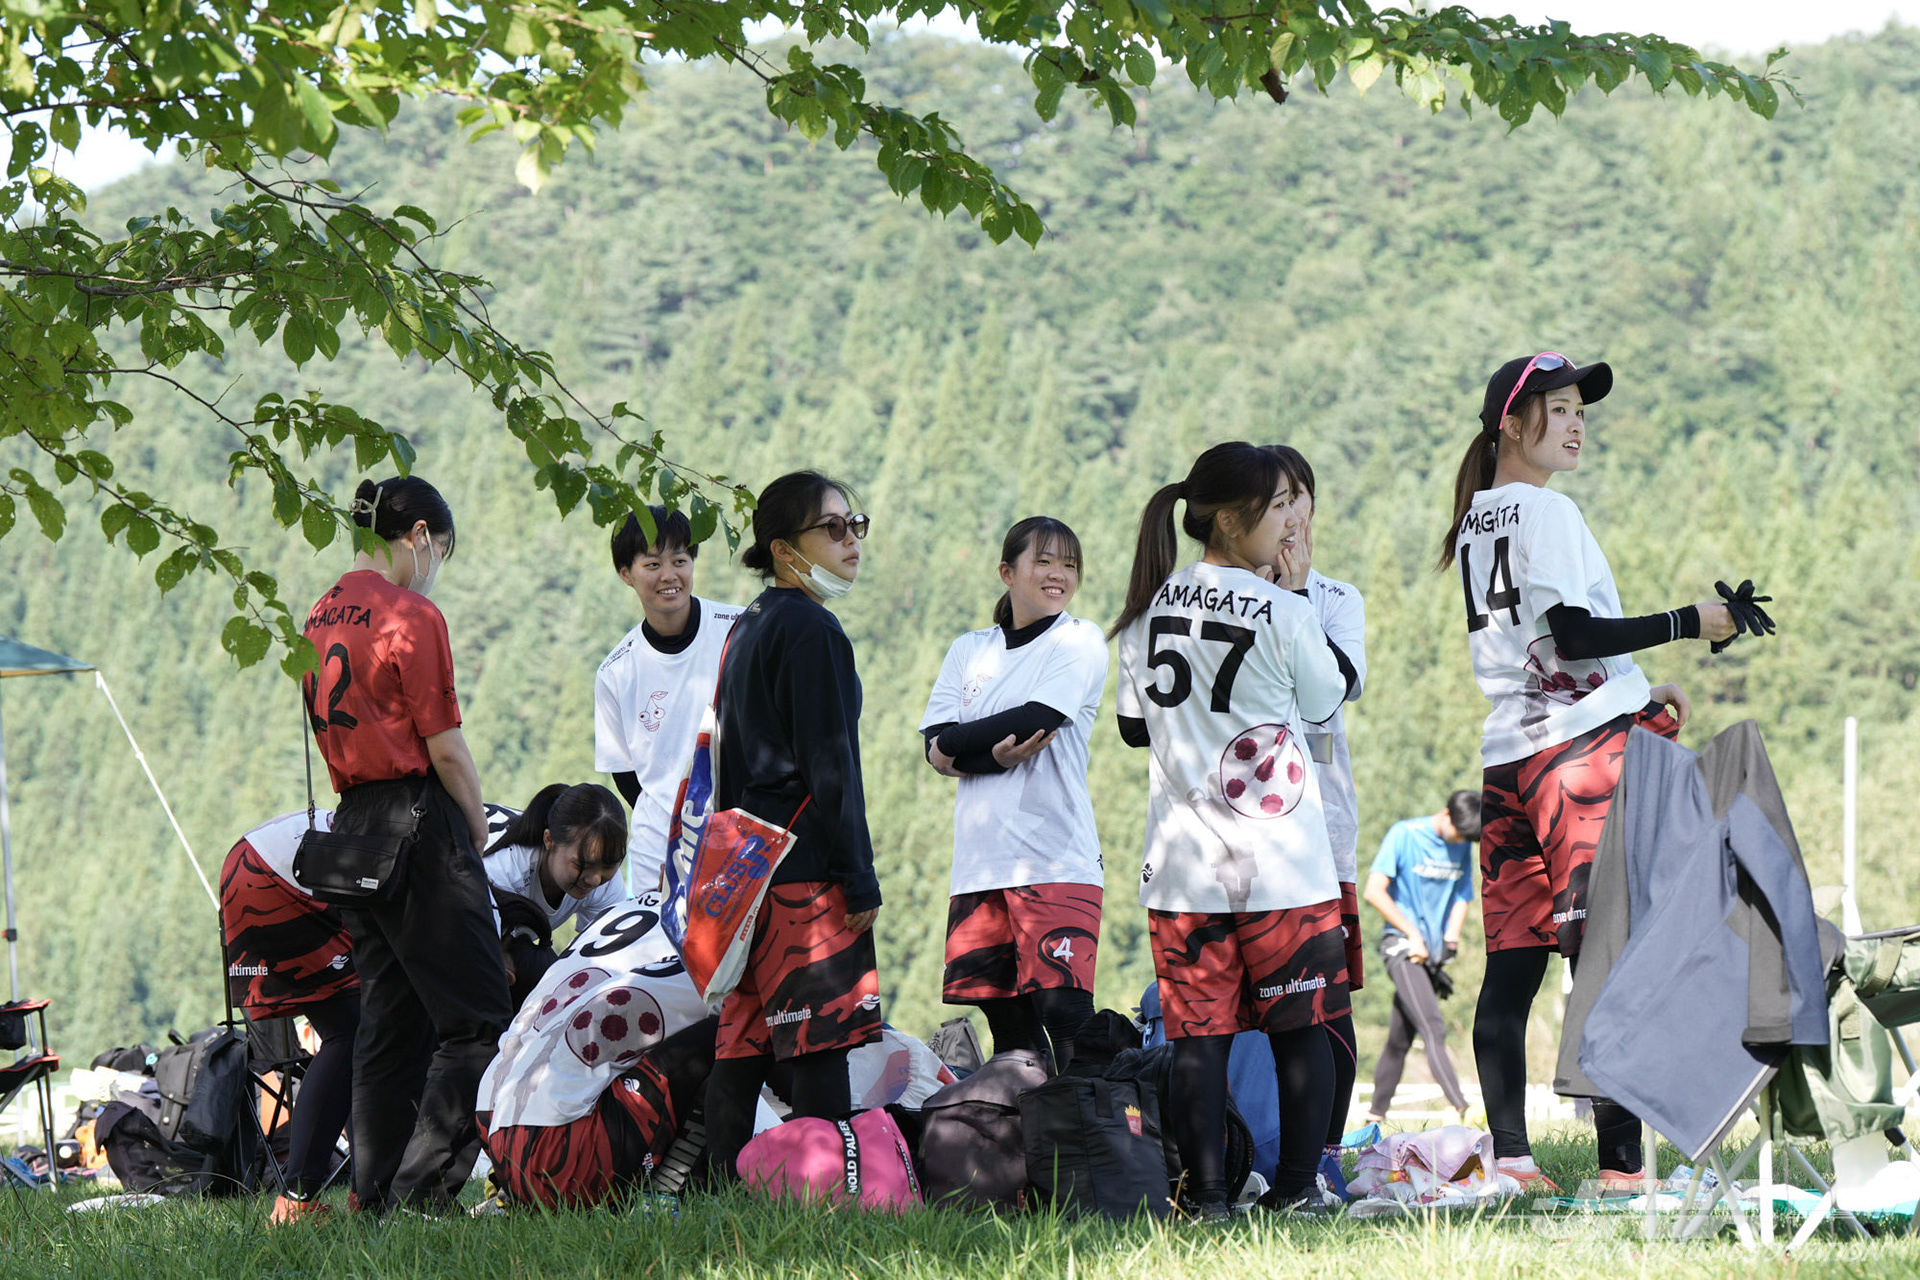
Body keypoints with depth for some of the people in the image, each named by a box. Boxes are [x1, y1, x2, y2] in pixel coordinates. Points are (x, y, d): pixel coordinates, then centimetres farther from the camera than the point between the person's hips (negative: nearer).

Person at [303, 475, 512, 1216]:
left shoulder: (320, 618, 12)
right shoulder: (411, 617, -12)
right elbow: (445, 748, -12)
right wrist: (480, 834, 2)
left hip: (349, 831, 8)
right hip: (418, 824, -8)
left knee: (388, 1023, 13)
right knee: (475, 1022, -5)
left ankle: (376, 1197, 11)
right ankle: (421, 1188, -12)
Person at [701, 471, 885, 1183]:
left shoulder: (746, 629, 18)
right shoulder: (811, 630, -10)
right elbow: (830, 768, -14)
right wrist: (860, 881, -12)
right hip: (805, 871, -9)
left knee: (741, 1045, 8)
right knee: (821, 1043, -10)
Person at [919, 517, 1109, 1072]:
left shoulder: (1080, 642, 4)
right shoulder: (969, 651, 16)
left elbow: (1037, 721, -11)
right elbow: (937, 746, 3)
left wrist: (956, 745, 0)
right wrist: (997, 754, -15)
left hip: (1056, 856, -5)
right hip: (981, 859, 5)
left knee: (1063, 1008, -14)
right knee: (1006, 1020, 7)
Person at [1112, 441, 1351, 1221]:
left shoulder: (1148, 612, 5)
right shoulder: (1283, 613, -9)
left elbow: (1133, 727, 13)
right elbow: (1325, 702, 7)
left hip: (1183, 865, 4)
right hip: (1281, 864, -4)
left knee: (1198, 1031, 3)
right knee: (1300, 1027, 6)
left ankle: (1205, 1194, 0)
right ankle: (1296, 1189, 6)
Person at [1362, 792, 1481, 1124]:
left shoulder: (1462, 847, 11)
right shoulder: (1403, 835, -8)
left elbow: (1462, 898, 18)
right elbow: (1374, 892, -12)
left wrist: (1448, 941, 1)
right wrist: (1413, 935, -12)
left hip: (1432, 953, 6)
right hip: (1400, 944, -6)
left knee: (1401, 1040, 8)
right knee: (1433, 1028, -22)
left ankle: (1375, 1116, 18)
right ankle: (1460, 1110, -35)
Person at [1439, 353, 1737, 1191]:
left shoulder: (1475, 524, 18)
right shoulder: (1547, 513, -9)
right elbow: (1572, 634, -17)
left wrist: (1634, 697, 22)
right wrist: (1689, 623, -10)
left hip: (1508, 757, 9)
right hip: (1583, 747, -8)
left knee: (1512, 963, 4)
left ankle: (1509, 1154, 2)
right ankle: (1620, 1160, -12)